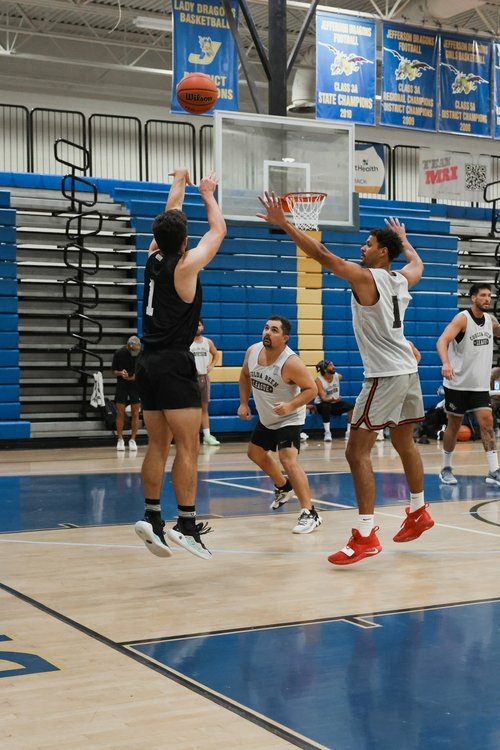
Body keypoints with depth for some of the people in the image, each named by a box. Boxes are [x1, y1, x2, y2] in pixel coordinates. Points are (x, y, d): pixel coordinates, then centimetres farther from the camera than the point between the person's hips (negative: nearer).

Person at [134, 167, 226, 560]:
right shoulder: (186, 266, -8)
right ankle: (187, 525, -10)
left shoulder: (154, 258, 8)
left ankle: (152, 517, 10)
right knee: (188, 447, -7)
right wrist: (208, 195, 22)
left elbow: (168, 219, 26)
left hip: (149, 363, 8)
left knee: (158, 445, 12)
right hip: (174, 364, -8)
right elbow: (219, 230, 7)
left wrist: (179, 184, 39)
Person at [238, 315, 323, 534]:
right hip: (266, 418, 8)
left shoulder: (291, 362, -30)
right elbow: (245, 375, 10)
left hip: (289, 419, -8)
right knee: (255, 453, 24)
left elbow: (311, 389, -23)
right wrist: (243, 403, 5)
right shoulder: (252, 351, -11)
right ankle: (283, 486, 49)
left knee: (288, 460, -24)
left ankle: (310, 513, -21)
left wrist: (290, 406, -36)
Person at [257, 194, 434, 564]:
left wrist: (283, 223, -17)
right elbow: (418, 264, 35)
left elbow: (322, 254, -19)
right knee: (405, 443, 24)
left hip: (385, 376, -9)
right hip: (408, 370, 9)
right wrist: (404, 240, 52)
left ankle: (366, 536, -10)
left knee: (357, 452, -7)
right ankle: (419, 513, 38)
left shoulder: (365, 278, -11)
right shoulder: (402, 279, 11)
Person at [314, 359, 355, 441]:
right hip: (321, 404, -5)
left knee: (352, 406, -19)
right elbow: (323, 398, -28)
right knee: (326, 406, -40)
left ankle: (349, 431, -14)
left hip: (335, 404, 5)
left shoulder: (337, 376, -6)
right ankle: (327, 433, -32)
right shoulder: (319, 380, -20)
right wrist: (331, 399, -49)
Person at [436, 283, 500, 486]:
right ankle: (446, 468, 19)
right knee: (454, 425, 5)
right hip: (458, 383, -5)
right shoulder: (463, 318, -13)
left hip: (480, 385, 5)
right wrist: (446, 363, -44)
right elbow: (442, 341, -27)